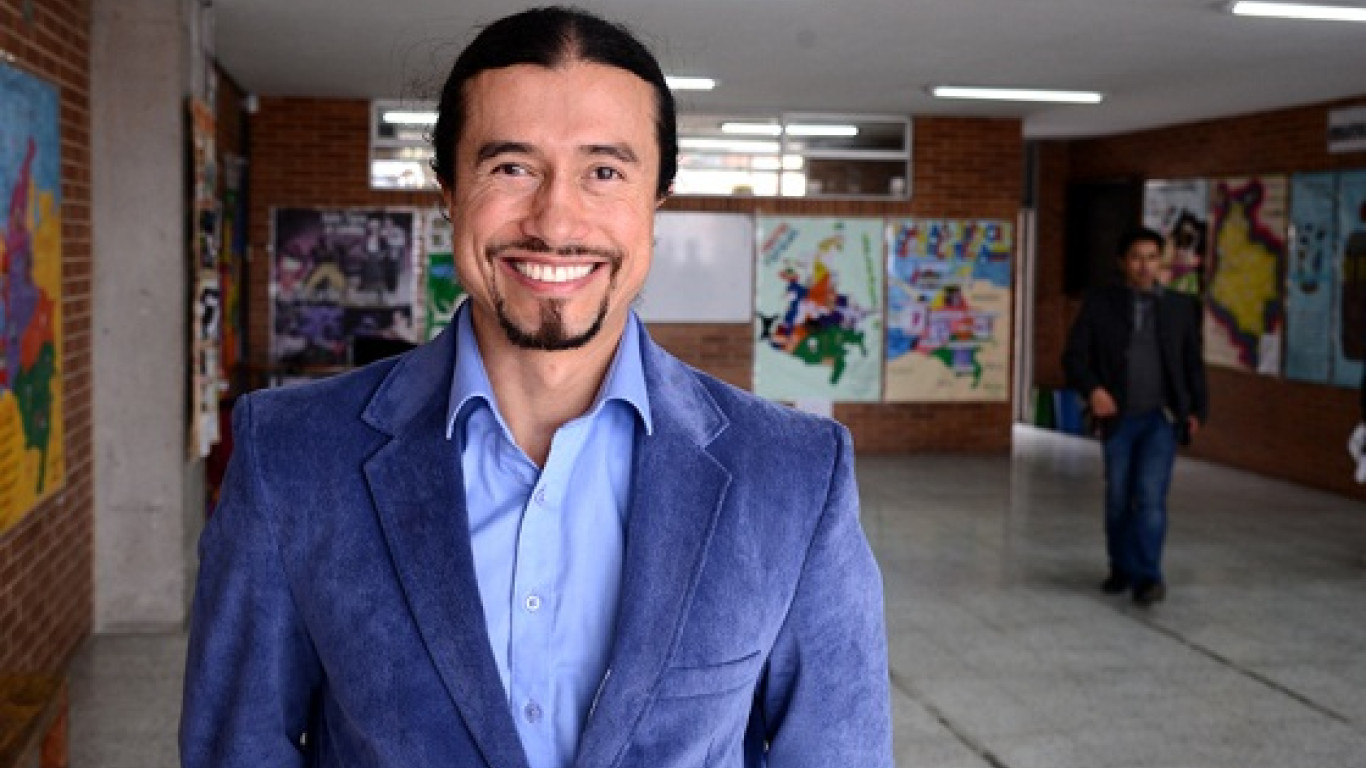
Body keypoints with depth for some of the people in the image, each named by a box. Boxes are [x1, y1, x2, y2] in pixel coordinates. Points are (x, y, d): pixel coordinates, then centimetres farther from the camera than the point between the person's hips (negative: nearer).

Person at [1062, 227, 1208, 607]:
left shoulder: (1181, 306, 6)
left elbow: (1193, 363, 12)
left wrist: (1197, 410, 6)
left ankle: (1147, 575, -8)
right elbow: (1075, 354, 0)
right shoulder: (1100, 303, 2)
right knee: (1118, 500, 9)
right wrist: (1091, 389, -17)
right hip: (1118, 418, 1)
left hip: (1162, 418, -1)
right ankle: (1121, 569, 25)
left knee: (1149, 496, -12)